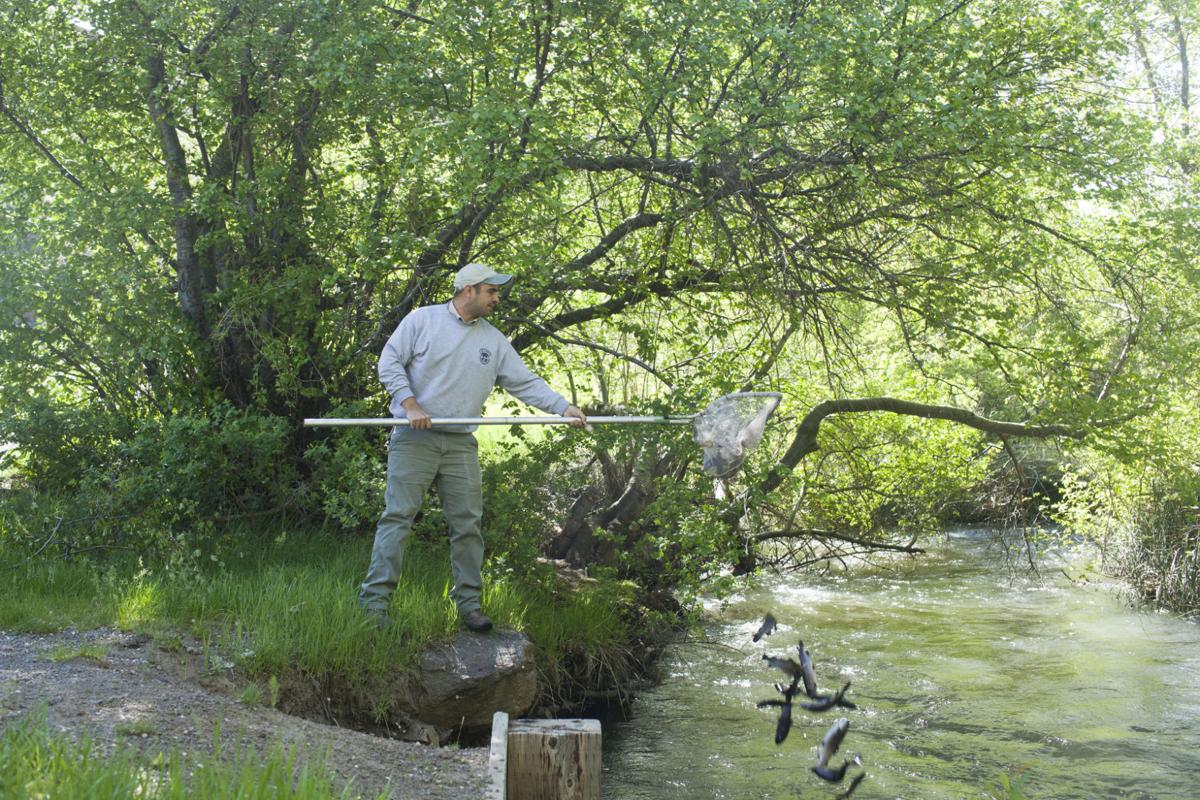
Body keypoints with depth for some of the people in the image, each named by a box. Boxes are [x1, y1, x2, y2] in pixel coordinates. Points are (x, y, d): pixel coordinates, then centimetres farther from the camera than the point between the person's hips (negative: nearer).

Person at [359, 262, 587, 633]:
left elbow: (525, 382, 10)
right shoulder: (422, 320, 0)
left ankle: (469, 603, 12)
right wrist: (411, 406, -13)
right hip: (415, 438, -4)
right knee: (398, 516, -6)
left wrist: (564, 408, -2)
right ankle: (374, 601, -4)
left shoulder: (494, 340, 11)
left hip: (461, 445, 4)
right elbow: (389, 362, -3)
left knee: (468, 523, 4)